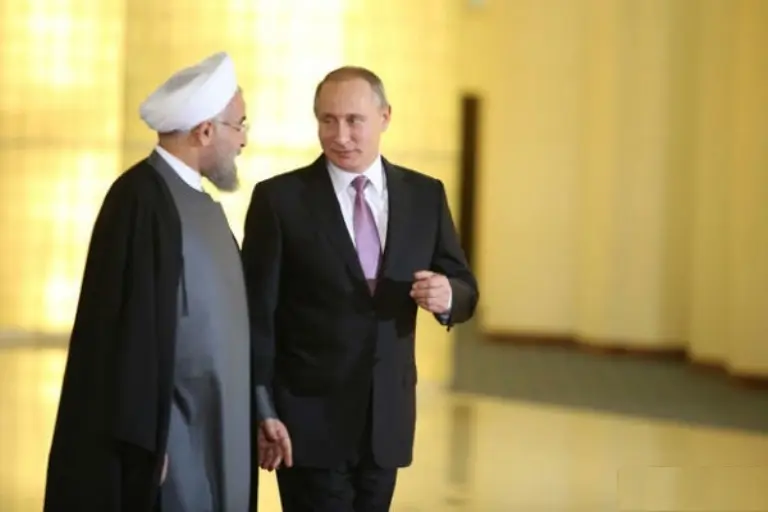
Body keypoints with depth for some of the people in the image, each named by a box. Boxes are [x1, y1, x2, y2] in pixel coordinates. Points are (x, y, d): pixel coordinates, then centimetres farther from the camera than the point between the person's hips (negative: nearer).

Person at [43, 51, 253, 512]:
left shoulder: (196, 198, 12)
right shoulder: (142, 199, -17)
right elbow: (134, 326, -20)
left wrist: (250, 413, 16)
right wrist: (145, 444, -21)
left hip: (206, 430, 9)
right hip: (164, 431, -9)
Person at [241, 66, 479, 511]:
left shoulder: (425, 195, 5)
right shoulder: (279, 199, -5)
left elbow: (464, 288, 10)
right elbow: (256, 313, -6)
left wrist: (447, 297, -15)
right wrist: (263, 411, -11)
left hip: (387, 417, 4)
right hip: (309, 418, -4)